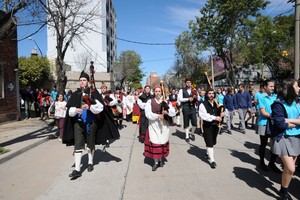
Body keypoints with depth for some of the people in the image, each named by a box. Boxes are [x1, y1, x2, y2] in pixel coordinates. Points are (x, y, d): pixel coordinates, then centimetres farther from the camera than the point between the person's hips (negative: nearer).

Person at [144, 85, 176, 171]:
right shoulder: (150, 101, -3)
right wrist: (158, 116, -21)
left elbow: (173, 112, -1)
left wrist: (167, 112, -19)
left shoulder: (165, 101, 3)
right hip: (154, 125, -2)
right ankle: (156, 162, 12)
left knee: (163, 142, 10)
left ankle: (161, 159, 29)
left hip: (164, 125, 2)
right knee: (155, 143, -1)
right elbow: (148, 114, -12)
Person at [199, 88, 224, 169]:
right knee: (209, 143, -6)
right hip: (207, 126, -6)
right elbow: (204, 115, -23)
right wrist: (215, 117, -29)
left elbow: (220, 112, 19)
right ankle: (212, 160, 3)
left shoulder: (216, 104, 6)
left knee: (213, 142, 20)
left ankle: (208, 153, 45)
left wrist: (221, 114, -5)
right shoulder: (203, 105, -12)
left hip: (215, 125, 6)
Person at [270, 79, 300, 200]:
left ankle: (284, 188, 31)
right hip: (283, 138, -6)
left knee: (290, 168, 12)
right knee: (290, 169, -9)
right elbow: (280, 124, -19)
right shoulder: (279, 104, -13)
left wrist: (288, 120, -16)